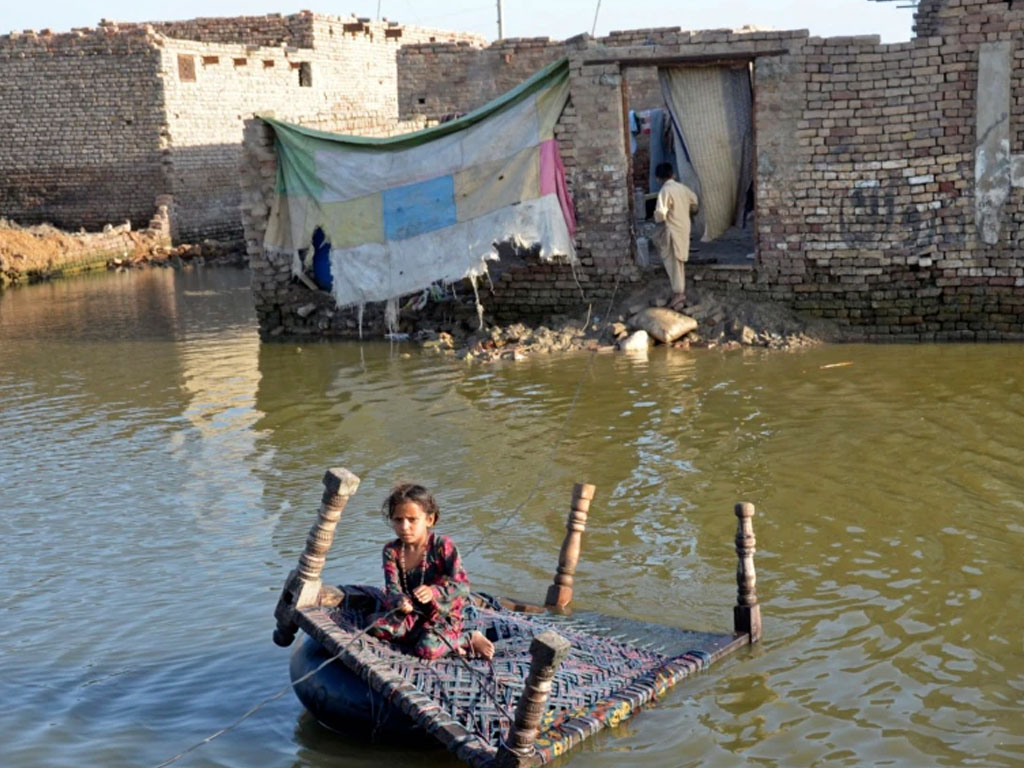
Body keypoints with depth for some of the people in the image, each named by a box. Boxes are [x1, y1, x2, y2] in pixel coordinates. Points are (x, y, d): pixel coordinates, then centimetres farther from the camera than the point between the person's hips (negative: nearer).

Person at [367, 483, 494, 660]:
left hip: (443, 614, -5)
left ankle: (468, 640, -6)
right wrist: (399, 600, -35)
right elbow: (392, 587, -9)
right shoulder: (392, 550, -2)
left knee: (427, 649, -32)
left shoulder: (442, 546, -15)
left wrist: (433, 592, -39)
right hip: (412, 614, 5)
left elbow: (462, 585, -20)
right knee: (377, 628, -19)